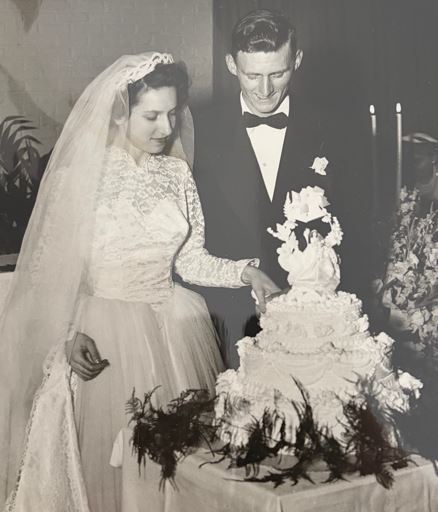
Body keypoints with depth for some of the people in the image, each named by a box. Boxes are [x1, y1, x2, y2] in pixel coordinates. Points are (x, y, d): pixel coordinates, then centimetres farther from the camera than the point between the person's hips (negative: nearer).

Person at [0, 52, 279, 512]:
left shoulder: (176, 172, 4)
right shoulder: (79, 174, -8)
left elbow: (190, 259, 7)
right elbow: (52, 269, -6)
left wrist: (245, 271, -8)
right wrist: (68, 336, -18)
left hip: (174, 329, 4)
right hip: (101, 337, -4)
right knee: (109, 455, 3)